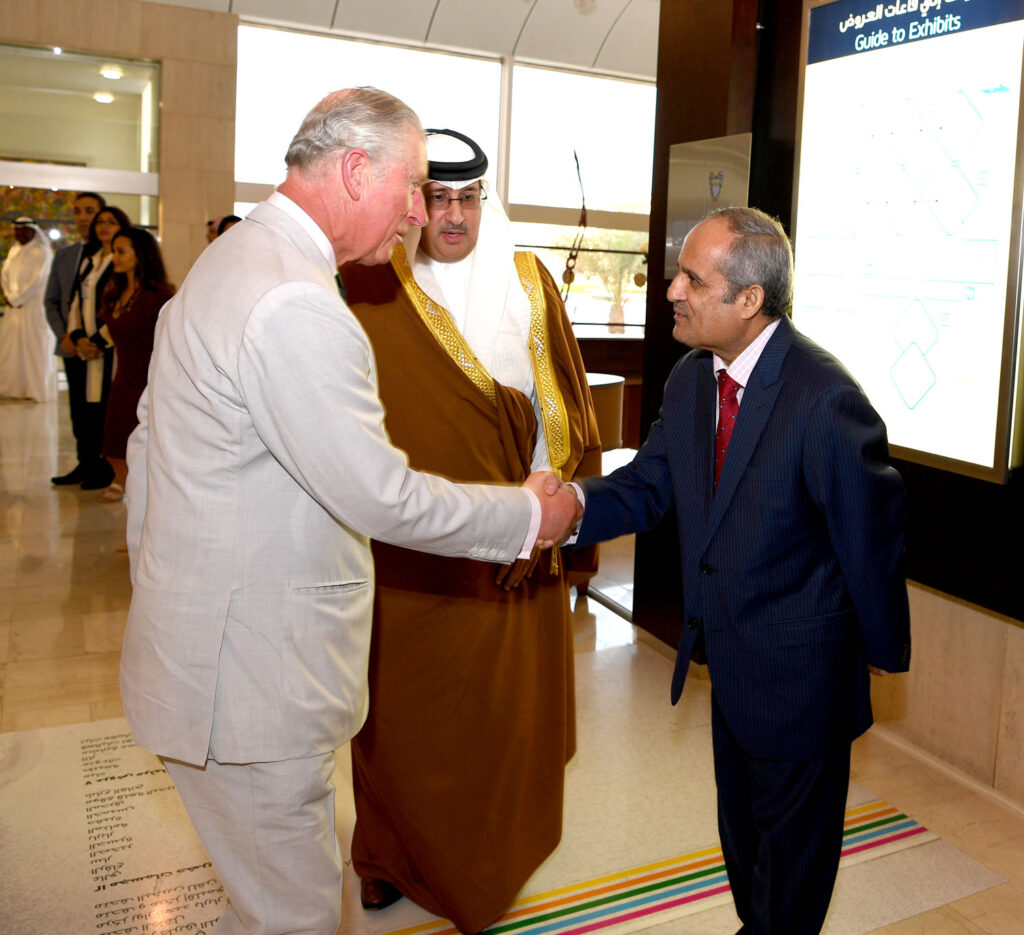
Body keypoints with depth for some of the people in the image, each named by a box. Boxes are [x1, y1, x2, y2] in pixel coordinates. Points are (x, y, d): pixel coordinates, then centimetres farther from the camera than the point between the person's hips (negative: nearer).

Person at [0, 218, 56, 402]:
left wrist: (17, 299, -11)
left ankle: (37, 389, 0)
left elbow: (37, 280, -14)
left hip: (34, 306, -7)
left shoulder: (42, 252, -7)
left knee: (34, 345, -5)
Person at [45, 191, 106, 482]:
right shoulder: (63, 255, 14)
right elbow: (51, 301, 16)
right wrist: (63, 336, 0)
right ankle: (85, 464, 19)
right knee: (79, 409, 10)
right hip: (72, 347, 6)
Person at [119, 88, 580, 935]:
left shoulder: (232, 261, 10)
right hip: (249, 680, -10)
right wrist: (531, 515, -9)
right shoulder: (298, 306, -25)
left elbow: (150, 445, 15)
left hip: (197, 637, 10)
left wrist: (153, 575, 22)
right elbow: (381, 498, -23)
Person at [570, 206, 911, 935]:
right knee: (741, 822, 28)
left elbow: (872, 532, -18)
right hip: (728, 654, 7)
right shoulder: (690, 379, -3)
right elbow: (649, 484, -2)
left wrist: (883, 654, -7)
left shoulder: (825, 398, -27)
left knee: (791, 838, 17)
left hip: (798, 670, -7)